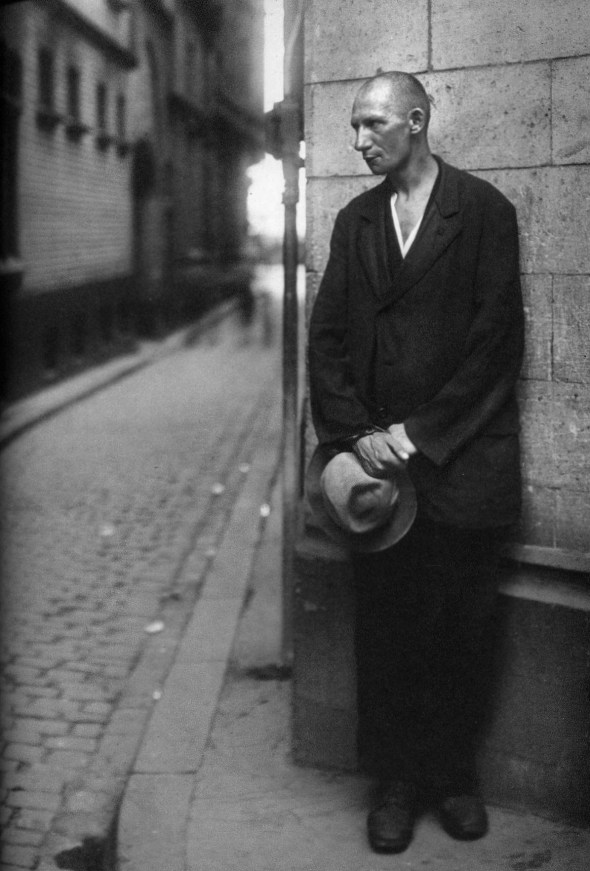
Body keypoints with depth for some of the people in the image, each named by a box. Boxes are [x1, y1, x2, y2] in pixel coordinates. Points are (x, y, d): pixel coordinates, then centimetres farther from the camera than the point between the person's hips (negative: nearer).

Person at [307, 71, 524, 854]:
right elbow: (327, 336, 7)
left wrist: (422, 432, -11)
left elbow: (495, 336, -7)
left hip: (462, 461, -3)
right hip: (377, 461, 3)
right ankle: (395, 782, 19)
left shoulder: (484, 210, -1)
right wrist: (357, 435, -6)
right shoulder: (354, 221, 12)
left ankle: (454, 776, 23)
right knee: (384, 629, 6)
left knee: (460, 632, 5)